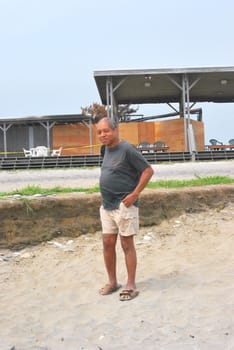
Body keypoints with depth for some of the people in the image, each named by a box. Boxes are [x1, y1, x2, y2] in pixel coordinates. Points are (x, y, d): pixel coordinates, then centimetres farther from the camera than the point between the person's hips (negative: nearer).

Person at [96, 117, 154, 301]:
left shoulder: (127, 149, -14)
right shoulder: (107, 149, 11)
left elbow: (148, 170, -14)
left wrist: (134, 194, -17)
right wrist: (107, 195, 15)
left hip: (124, 205, -8)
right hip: (107, 206, 8)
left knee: (127, 245, 1)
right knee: (108, 243, 10)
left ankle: (131, 285, 13)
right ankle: (112, 282, 24)